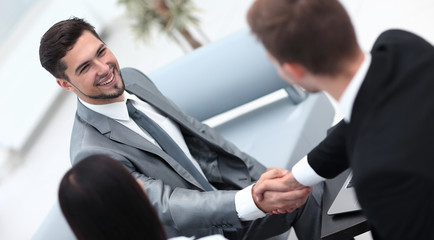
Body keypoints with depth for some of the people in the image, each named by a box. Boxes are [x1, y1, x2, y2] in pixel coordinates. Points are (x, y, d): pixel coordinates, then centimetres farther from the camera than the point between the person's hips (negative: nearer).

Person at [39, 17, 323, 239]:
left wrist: (261, 180, -4)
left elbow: (196, 131, 6)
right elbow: (168, 207, -32)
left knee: (308, 191, -8)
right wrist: (253, 201, -47)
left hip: (227, 187, 7)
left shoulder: (132, 78, -2)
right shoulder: (91, 154, -25)